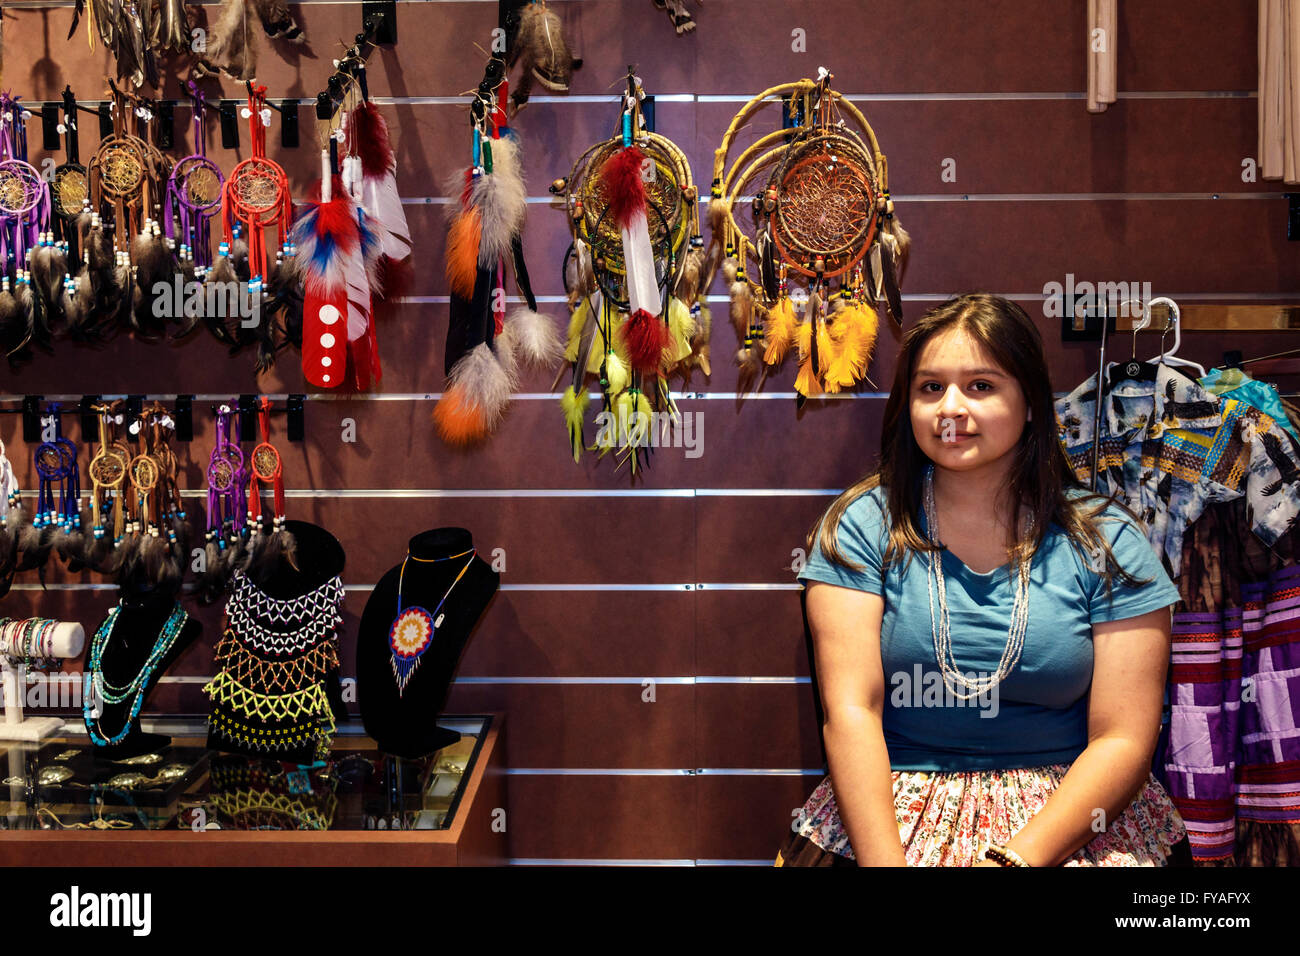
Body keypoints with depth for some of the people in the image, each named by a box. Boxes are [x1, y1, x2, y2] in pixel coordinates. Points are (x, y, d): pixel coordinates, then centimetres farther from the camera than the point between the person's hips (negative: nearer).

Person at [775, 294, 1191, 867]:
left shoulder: (1107, 541, 0)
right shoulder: (861, 527, 0)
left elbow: (1123, 739, -4)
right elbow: (851, 711, -8)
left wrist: (1015, 857, -17)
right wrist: (885, 862, -21)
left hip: (1068, 814, 1)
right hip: (894, 807, 0)